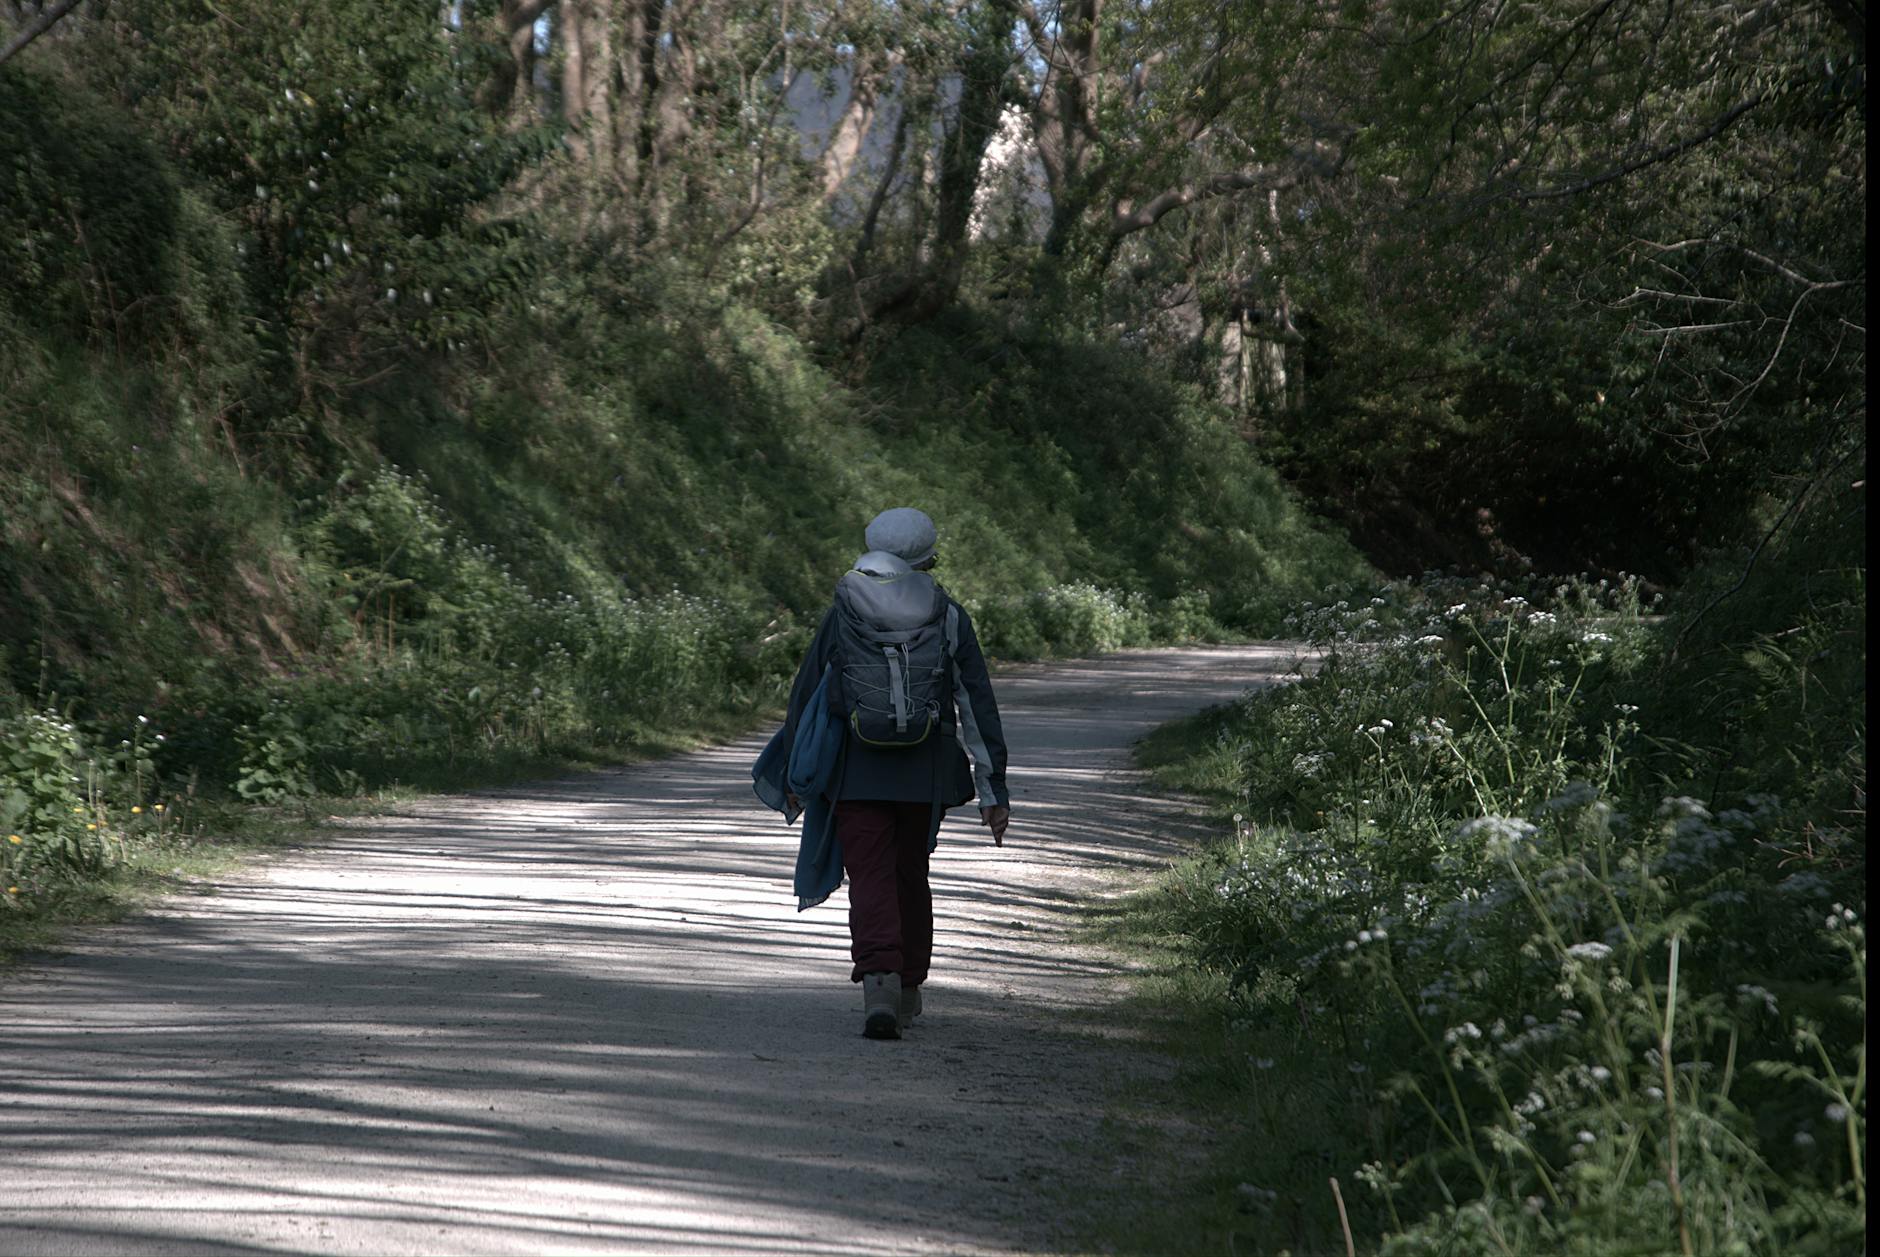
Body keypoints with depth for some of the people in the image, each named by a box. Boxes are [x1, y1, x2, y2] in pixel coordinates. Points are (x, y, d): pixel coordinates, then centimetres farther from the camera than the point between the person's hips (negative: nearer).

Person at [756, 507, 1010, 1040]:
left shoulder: (840, 616, 2)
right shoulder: (950, 619, 2)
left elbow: (805, 696, 5)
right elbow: (979, 705, 0)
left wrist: (792, 775, 14)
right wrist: (994, 789, 3)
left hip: (856, 773, -1)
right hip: (924, 775, 1)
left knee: (871, 880, -2)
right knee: (910, 875, 18)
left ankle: (879, 982, -23)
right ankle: (907, 989, 28)